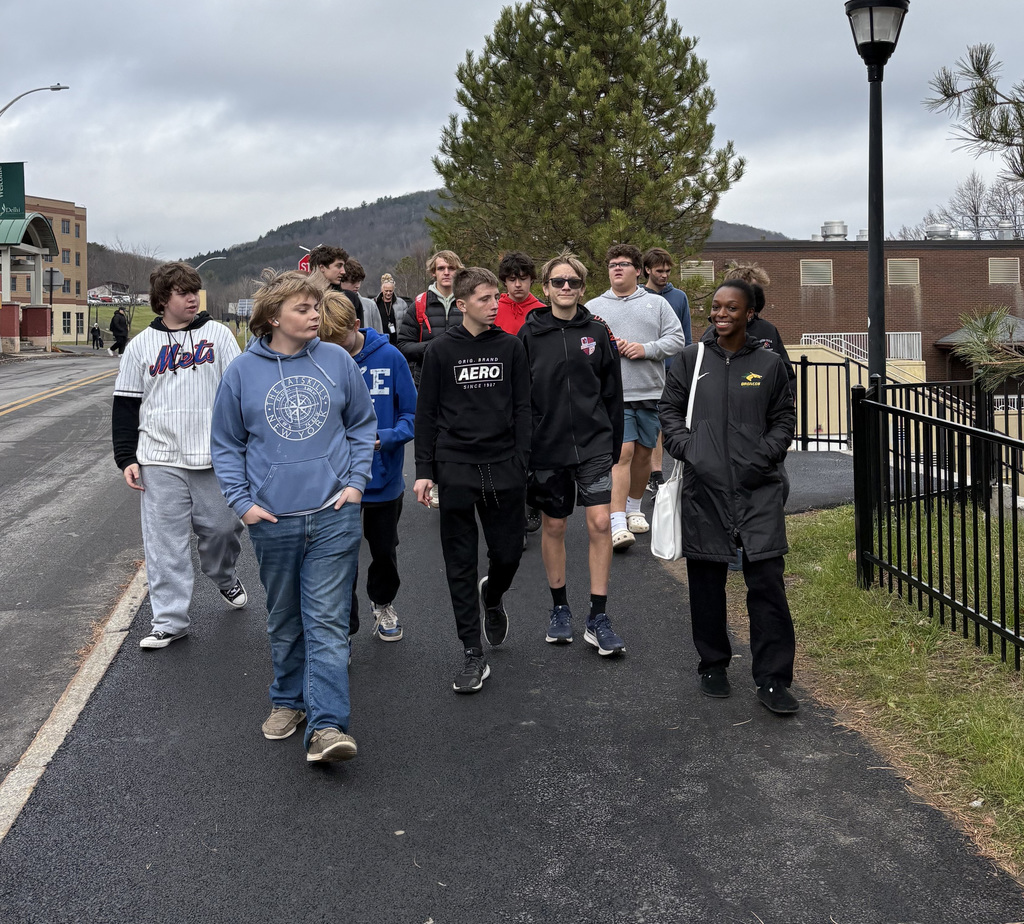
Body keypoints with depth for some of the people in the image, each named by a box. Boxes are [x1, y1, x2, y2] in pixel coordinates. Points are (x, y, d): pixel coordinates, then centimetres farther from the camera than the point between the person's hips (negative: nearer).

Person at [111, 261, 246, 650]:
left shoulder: (218, 334, 5)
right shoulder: (141, 345, 7)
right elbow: (125, 405, 9)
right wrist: (126, 458, 3)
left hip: (214, 457, 0)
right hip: (159, 460, 0)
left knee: (222, 526, 8)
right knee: (165, 540, -1)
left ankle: (224, 576, 40)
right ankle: (170, 620, 7)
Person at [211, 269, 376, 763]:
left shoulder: (337, 361, 1)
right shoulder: (242, 371, -1)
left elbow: (362, 424, 12)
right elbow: (227, 444, 7)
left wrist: (356, 480, 1)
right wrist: (241, 500, -2)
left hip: (333, 514, -1)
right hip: (272, 519, 1)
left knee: (327, 621, -5)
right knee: (284, 621, 15)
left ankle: (326, 726, -7)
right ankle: (288, 700, 33)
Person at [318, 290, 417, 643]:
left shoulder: (389, 358, -12)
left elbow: (411, 413, -6)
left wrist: (389, 436, -24)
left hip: (384, 477, 1)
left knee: (384, 548, 21)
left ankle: (383, 604, 49)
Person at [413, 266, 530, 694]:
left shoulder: (510, 347, 5)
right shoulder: (441, 349, 0)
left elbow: (522, 409, 8)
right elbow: (426, 413, 3)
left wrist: (521, 463, 0)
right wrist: (424, 470, -1)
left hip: (504, 468, 1)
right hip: (456, 469, -1)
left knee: (508, 554, 5)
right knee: (461, 566, 1)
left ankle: (492, 595, 41)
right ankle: (474, 655, 10)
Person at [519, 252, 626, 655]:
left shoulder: (597, 332, 3)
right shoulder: (530, 335, 0)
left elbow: (612, 394, 8)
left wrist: (614, 445, 6)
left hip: (593, 444, 0)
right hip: (547, 445, 0)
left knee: (600, 523, -7)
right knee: (553, 526, 10)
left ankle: (598, 618, 1)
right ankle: (559, 608, 26)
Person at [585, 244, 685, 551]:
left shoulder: (657, 304, 10)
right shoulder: (593, 307, 10)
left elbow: (676, 340, 3)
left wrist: (646, 349, -11)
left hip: (650, 392, 2)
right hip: (613, 392, -2)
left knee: (643, 453, 11)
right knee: (622, 452, -14)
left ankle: (634, 509, 30)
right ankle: (618, 524, -18)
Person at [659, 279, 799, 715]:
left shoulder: (769, 364, 7)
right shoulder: (691, 360, 8)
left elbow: (784, 419, 12)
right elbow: (669, 412, 12)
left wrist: (764, 455, -3)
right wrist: (687, 449, -4)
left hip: (758, 487, -1)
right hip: (704, 487, 1)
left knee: (767, 580, -6)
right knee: (707, 581, 8)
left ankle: (773, 678, 1)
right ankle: (713, 666, 25)